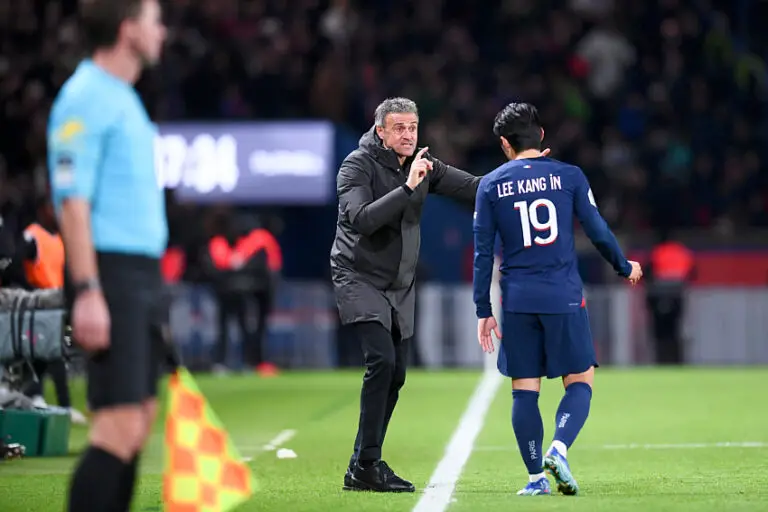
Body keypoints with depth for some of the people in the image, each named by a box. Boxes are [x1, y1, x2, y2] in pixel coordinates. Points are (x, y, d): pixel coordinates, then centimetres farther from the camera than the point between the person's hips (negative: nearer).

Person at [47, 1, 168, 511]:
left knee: (142, 415, 10)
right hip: (112, 274, -10)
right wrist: (86, 292, -23)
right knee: (122, 422, -14)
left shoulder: (123, 98, 18)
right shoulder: (86, 97, -12)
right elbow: (72, 201, -17)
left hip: (144, 275, 10)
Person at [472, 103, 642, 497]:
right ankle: (558, 449, -16)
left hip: (517, 301, 1)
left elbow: (482, 253, 3)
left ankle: (536, 477, 5)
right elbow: (598, 231, 2)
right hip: (564, 298, -1)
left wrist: (484, 311, 8)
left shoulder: (490, 185, 3)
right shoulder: (569, 176, 0)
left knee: (524, 389, 7)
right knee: (580, 381, 7)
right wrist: (624, 267, 21)